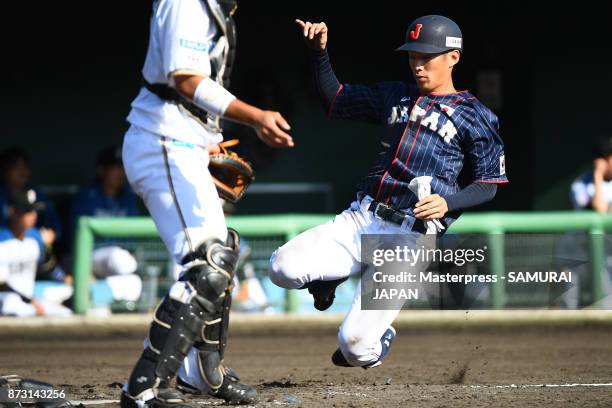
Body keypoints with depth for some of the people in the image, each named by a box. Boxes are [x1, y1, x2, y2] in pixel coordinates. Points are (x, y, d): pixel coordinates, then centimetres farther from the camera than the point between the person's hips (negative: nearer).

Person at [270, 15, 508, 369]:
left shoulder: (476, 117, 3)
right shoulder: (395, 96, 18)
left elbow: (489, 186, 2)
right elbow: (334, 98, 27)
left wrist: (448, 202, -17)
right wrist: (320, 52, 11)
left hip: (412, 235, -5)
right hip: (360, 219, 5)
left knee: (356, 348, -17)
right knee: (284, 267, -22)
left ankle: (380, 337, 22)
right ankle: (331, 275, 13)